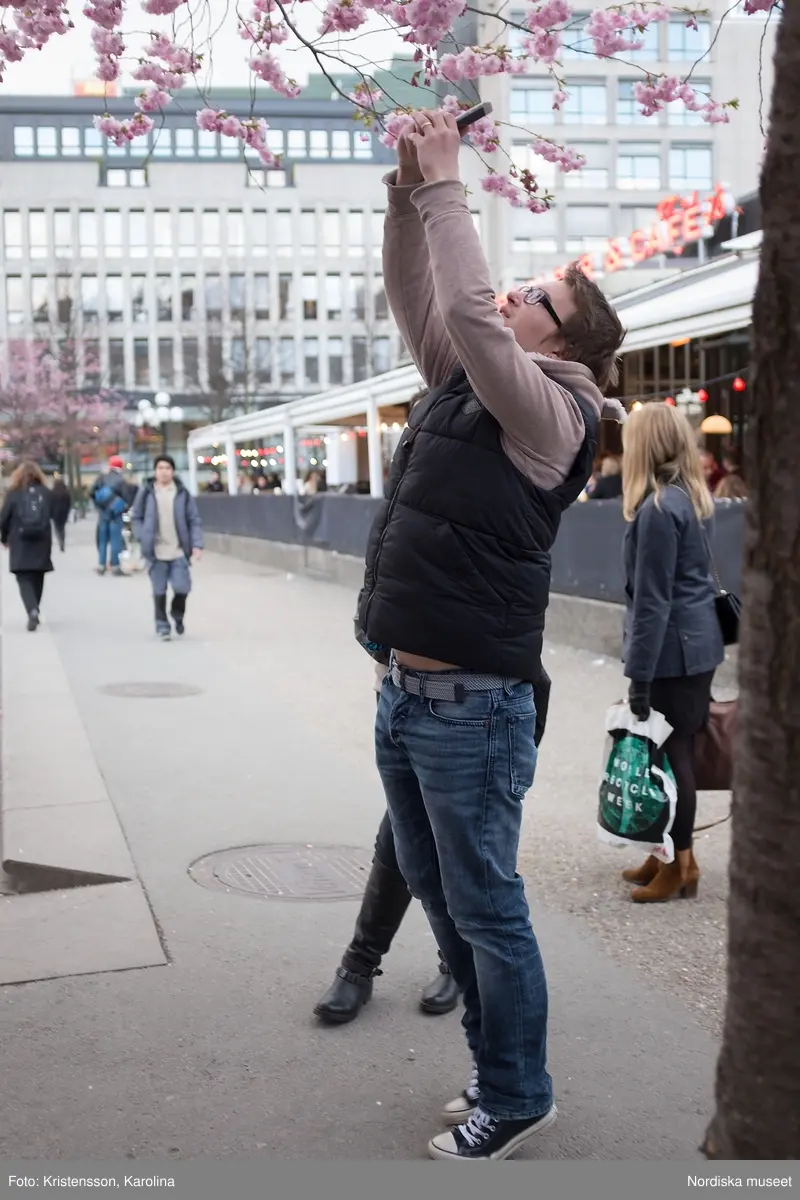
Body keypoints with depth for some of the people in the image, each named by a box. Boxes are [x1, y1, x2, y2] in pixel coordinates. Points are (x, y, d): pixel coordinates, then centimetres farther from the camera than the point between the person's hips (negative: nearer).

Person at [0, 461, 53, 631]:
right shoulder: (45, 493, 2)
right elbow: (52, 515, -1)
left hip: (20, 545, -2)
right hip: (41, 544, 2)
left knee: (24, 580, 0)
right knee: (37, 579, 16)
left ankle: (33, 610, -22)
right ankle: (34, 613, 25)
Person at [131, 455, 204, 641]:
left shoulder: (182, 493, 1)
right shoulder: (146, 492, 0)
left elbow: (194, 520, 3)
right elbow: (136, 518, 8)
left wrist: (197, 545, -6)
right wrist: (143, 538, -5)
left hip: (179, 551, 0)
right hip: (156, 552, 0)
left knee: (182, 587, -5)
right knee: (159, 590, 4)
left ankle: (178, 614, 26)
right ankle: (162, 624, 20)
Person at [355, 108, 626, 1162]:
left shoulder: (549, 410, -11)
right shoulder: (465, 385, 12)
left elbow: (469, 307, -24)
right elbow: (416, 294, 14)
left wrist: (445, 186, -15)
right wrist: (409, 193, 1)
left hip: (471, 704, -9)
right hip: (405, 693, 9)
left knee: (486, 908, 2)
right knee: (438, 894, 18)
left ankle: (516, 1099, 20)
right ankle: (497, 1066, 34)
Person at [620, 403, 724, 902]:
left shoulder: (658, 508, -17)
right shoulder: (687, 497, 11)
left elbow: (652, 599, -19)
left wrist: (639, 674, -17)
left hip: (674, 651, -9)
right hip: (697, 643, 9)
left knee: (672, 754, 0)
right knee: (679, 751, 14)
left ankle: (682, 865, 9)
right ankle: (674, 853, 24)